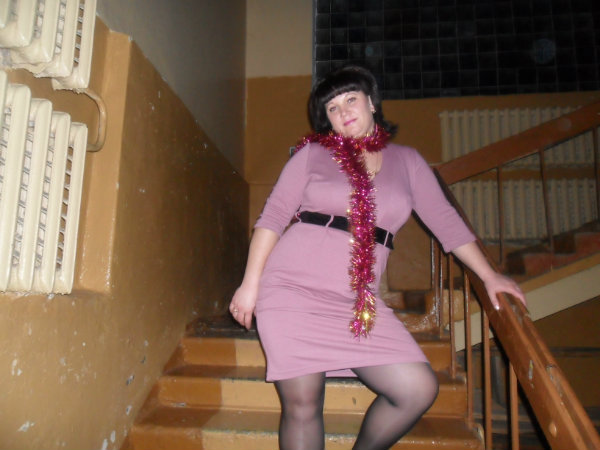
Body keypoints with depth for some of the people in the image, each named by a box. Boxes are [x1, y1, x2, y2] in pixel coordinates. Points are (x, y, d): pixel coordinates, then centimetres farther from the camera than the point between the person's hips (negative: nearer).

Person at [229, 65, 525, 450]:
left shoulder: (407, 161, 14)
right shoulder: (313, 153, 7)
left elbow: (445, 220, 15)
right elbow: (273, 216, 3)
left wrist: (490, 277, 13)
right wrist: (251, 283, -4)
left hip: (356, 302, 3)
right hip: (293, 290, -2)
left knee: (420, 390, -6)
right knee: (302, 404, -2)